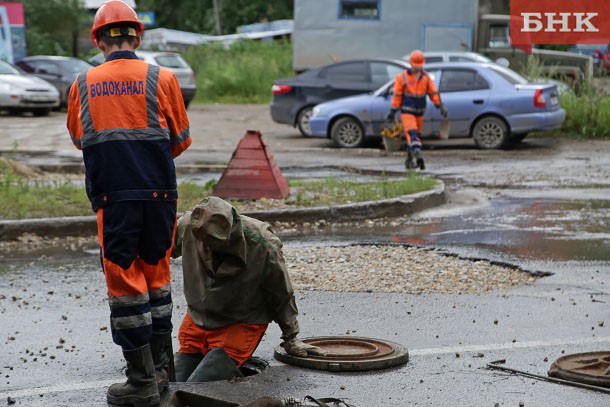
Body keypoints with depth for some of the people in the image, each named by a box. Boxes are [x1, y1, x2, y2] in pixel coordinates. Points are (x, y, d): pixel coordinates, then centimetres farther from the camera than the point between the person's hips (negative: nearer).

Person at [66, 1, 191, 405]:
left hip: (111, 197, -1)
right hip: (158, 193, 1)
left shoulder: (83, 84, 3)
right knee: (156, 275, 16)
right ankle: (160, 367, 24)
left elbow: (78, 138, 19)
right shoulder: (162, 79, 0)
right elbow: (181, 139, 8)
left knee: (124, 282, 3)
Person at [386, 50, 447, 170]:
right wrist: (393, 112, -6)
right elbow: (397, 95, -4)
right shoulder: (402, 77, -5)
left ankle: (409, 160, 22)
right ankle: (418, 155, -36)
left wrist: (441, 106, -5)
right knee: (412, 134, -20)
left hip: (420, 112, 5)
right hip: (407, 111, -5)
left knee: (416, 135, 10)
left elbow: (433, 93, 5)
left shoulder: (426, 77, 6)